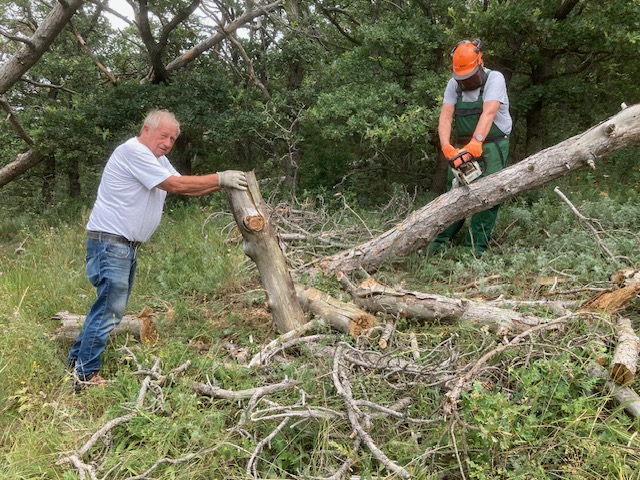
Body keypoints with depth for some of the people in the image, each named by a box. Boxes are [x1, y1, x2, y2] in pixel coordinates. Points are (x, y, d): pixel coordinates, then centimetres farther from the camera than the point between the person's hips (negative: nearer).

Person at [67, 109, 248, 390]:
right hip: (110, 241, -10)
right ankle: (86, 375, 2)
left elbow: (185, 188, 12)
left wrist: (223, 183, -1)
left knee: (111, 306, 16)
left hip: (127, 245, 10)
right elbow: (175, 185, -21)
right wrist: (220, 178, -17)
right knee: (110, 308, -8)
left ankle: (78, 359, 28)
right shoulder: (133, 151, -16)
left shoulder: (157, 159, 16)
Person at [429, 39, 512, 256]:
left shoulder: (494, 79, -12)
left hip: (492, 147, -4)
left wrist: (476, 142, -41)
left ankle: (476, 246, -3)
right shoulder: (454, 84, 1)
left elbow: (488, 113, -27)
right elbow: (445, 117, -10)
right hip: (462, 148, 4)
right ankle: (440, 241, 8)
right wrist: (446, 146, -28)